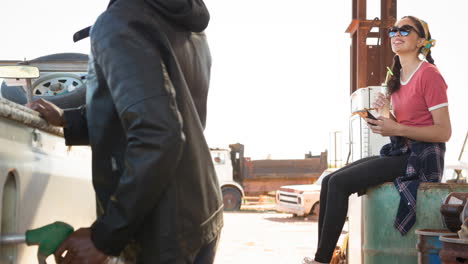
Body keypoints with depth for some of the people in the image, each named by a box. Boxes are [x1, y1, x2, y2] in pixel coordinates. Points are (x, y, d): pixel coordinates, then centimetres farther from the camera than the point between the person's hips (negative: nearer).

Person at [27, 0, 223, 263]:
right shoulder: (191, 28, 12)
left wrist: (105, 236, -18)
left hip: (167, 229, -9)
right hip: (204, 212, 9)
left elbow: (157, 138, -25)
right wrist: (68, 121, 21)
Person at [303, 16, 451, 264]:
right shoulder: (398, 78, 16)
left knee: (339, 183, -19)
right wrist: (384, 113, 0)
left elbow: (444, 132, -15)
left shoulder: (428, 75, -10)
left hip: (420, 158, -9)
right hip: (399, 153, 9)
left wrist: (396, 129, -21)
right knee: (329, 181, -4)